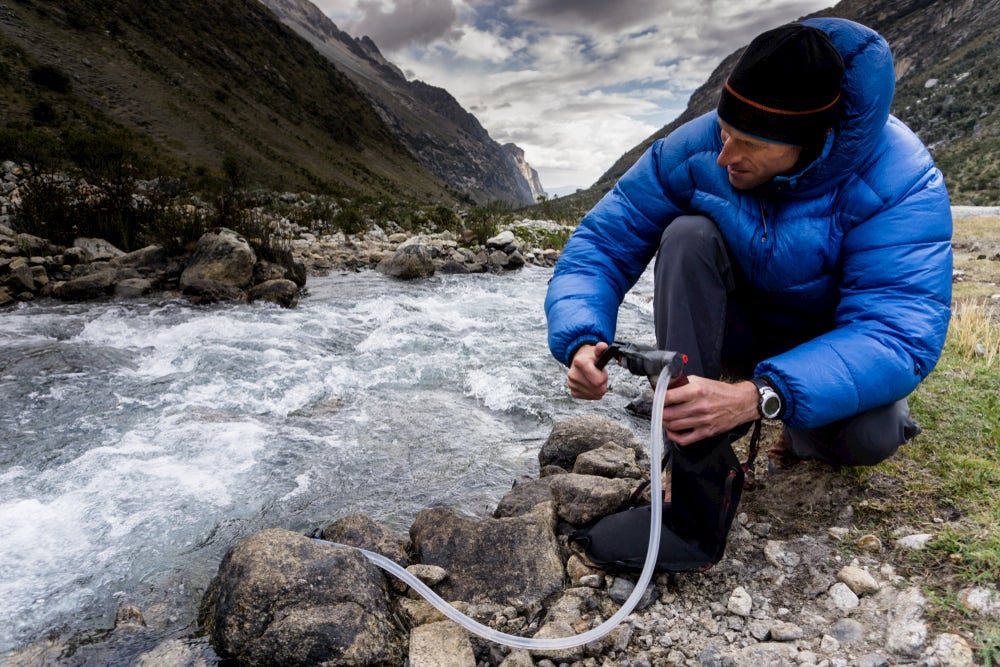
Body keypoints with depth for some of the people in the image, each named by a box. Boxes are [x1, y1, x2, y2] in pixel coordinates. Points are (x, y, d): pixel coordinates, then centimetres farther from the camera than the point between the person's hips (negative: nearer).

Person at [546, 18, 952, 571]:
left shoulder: (900, 182, -27)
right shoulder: (695, 150, -20)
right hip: (737, 330, 2)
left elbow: (901, 333, -35)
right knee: (688, 233, -28)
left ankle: (806, 435, 7)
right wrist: (581, 340, -39)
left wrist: (759, 397, -51)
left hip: (830, 348, -2)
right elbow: (602, 241, -19)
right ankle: (699, 465, -25)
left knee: (866, 438, -35)